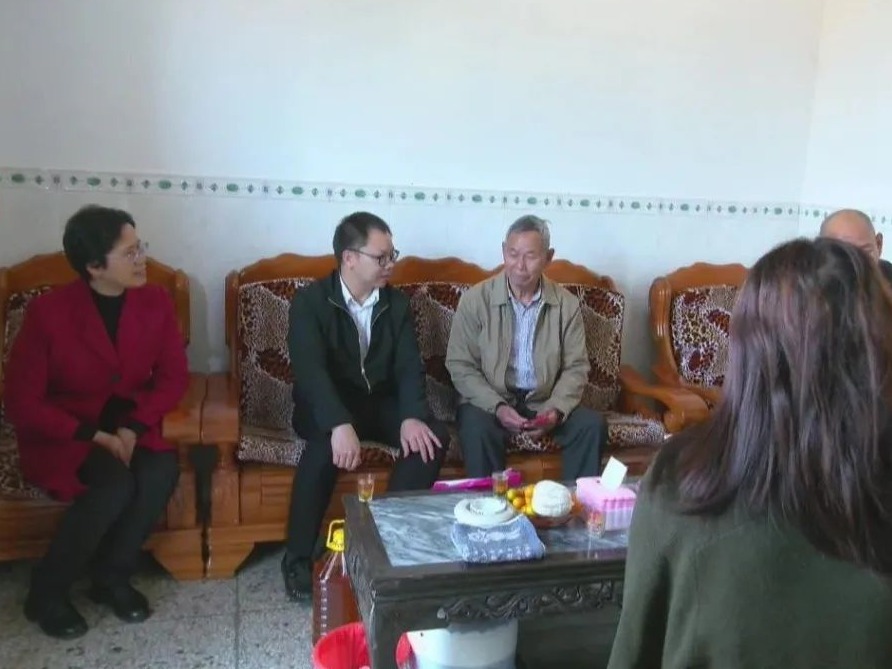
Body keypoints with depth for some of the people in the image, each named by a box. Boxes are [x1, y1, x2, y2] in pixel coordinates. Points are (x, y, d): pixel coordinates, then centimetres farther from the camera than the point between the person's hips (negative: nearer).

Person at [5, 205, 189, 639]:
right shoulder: (48, 311, -17)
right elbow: (22, 403, -13)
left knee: (162, 470, -27)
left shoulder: (156, 302, -6)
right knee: (115, 484, -31)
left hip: (128, 427, 4)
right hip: (60, 434, -4)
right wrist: (94, 436, -21)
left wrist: (132, 428, -17)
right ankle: (46, 592, -6)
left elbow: (173, 377, -1)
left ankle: (111, 577, -3)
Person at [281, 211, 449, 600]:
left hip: (380, 402, 4)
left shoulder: (397, 303, 4)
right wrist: (340, 425, -42)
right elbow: (310, 370, -25)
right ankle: (297, 558, -19)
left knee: (432, 436, -22)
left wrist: (411, 416, -25)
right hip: (327, 405, -4)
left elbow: (409, 367, -4)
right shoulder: (310, 301, -10)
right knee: (326, 443, -36)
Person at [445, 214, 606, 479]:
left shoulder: (567, 304, 1)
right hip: (489, 401, -2)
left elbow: (576, 367, 3)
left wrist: (556, 409, -16)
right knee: (477, 428, -33)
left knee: (592, 424, -19)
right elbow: (460, 366, -7)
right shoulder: (475, 299, -7)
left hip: (544, 402, 3)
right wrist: (497, 406, -21)